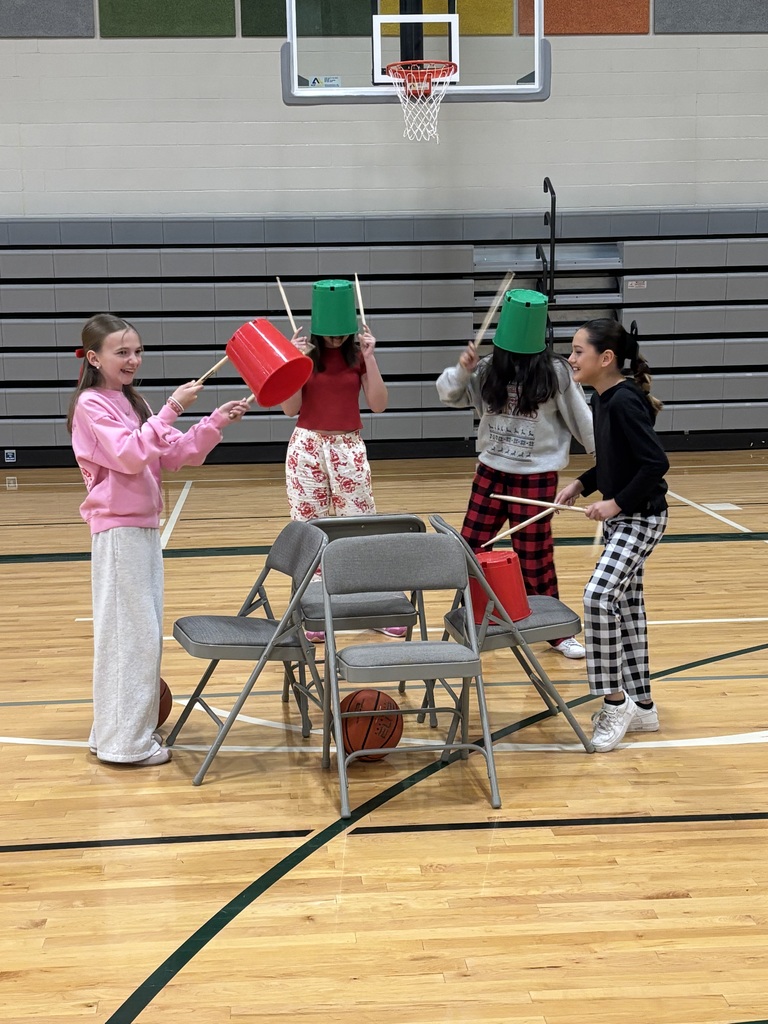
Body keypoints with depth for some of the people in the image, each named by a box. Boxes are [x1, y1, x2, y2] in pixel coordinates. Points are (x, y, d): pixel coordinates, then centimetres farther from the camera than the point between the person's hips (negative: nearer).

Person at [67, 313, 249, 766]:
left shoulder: (130, 402, 14)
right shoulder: (91, 405, -12)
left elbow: (176, 454, 11)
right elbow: (130, 455, -24)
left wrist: (217, 422, -1)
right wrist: (171, 409, -26)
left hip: (144, 527, 9)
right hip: (118, 530, -9)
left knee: (144, 632, 14)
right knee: (130, 634, -5)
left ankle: (135, 726, 24)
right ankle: (126, 742, 3)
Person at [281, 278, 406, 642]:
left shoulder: (358, 352, 1)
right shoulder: (303, 351, -2)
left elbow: (378, 404, -6)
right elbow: (290, 408, -7)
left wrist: (369, 357, -14)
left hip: (349, 448, 1)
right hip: (307, 447, 0)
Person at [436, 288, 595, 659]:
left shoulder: (555, 372, -7)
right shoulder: (489, 368, 0)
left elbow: (581, 418, -1)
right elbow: (448, 394, 3)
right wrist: (462, 370, -16)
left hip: (537, 476, -3)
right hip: (491, 471, 4)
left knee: (534, 555, 3)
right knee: (470, 547, 4)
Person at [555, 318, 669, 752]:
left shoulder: (625, 401, -21)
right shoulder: (603, 400, 7)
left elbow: (657, 462, -27)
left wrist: (617, 502, -22)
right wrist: (583, 484, 8)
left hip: (641, 517, -10)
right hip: (619, 518, 10)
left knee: (600, 596, -22)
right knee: (627, 606, 13)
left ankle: (615, 702, -9)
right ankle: (641, 706, 23)